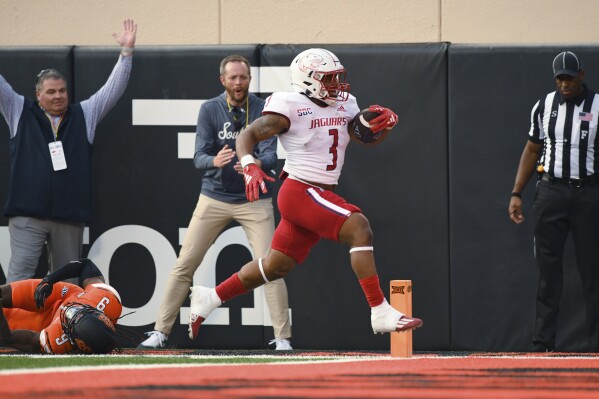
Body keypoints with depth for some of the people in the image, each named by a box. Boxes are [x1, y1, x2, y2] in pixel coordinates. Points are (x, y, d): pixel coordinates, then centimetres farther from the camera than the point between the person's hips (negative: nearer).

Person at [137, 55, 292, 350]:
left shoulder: (263, 110, -7)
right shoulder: (210, 110, -4)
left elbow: (270, 157, -16)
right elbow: (199, 157, -11)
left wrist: (257, 163, -40)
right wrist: (215, 161, -35)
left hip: (254, 200, -1)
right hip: (214, 197, 1)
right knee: (184, 266, 0)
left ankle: (282, 338, -1)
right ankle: (160, 332, 7)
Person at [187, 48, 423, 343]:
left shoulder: (344, 106, 11)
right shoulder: (292, 108, -11)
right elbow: (248, 135, -12)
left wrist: (385, 122, -4)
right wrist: (250, 167, -31)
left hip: (320, 196, 9)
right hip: (301, 192, -9)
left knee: (277, 266, 14)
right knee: (359, 228, -23)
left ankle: (209, 298, 29)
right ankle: (380, 313, -25)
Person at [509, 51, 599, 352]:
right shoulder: (544, 107, 9)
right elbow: (532, 150, 15)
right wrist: (516, 194, 8)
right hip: (551, 191, 2)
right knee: (547, 270, 1)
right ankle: (542, 343, 2)